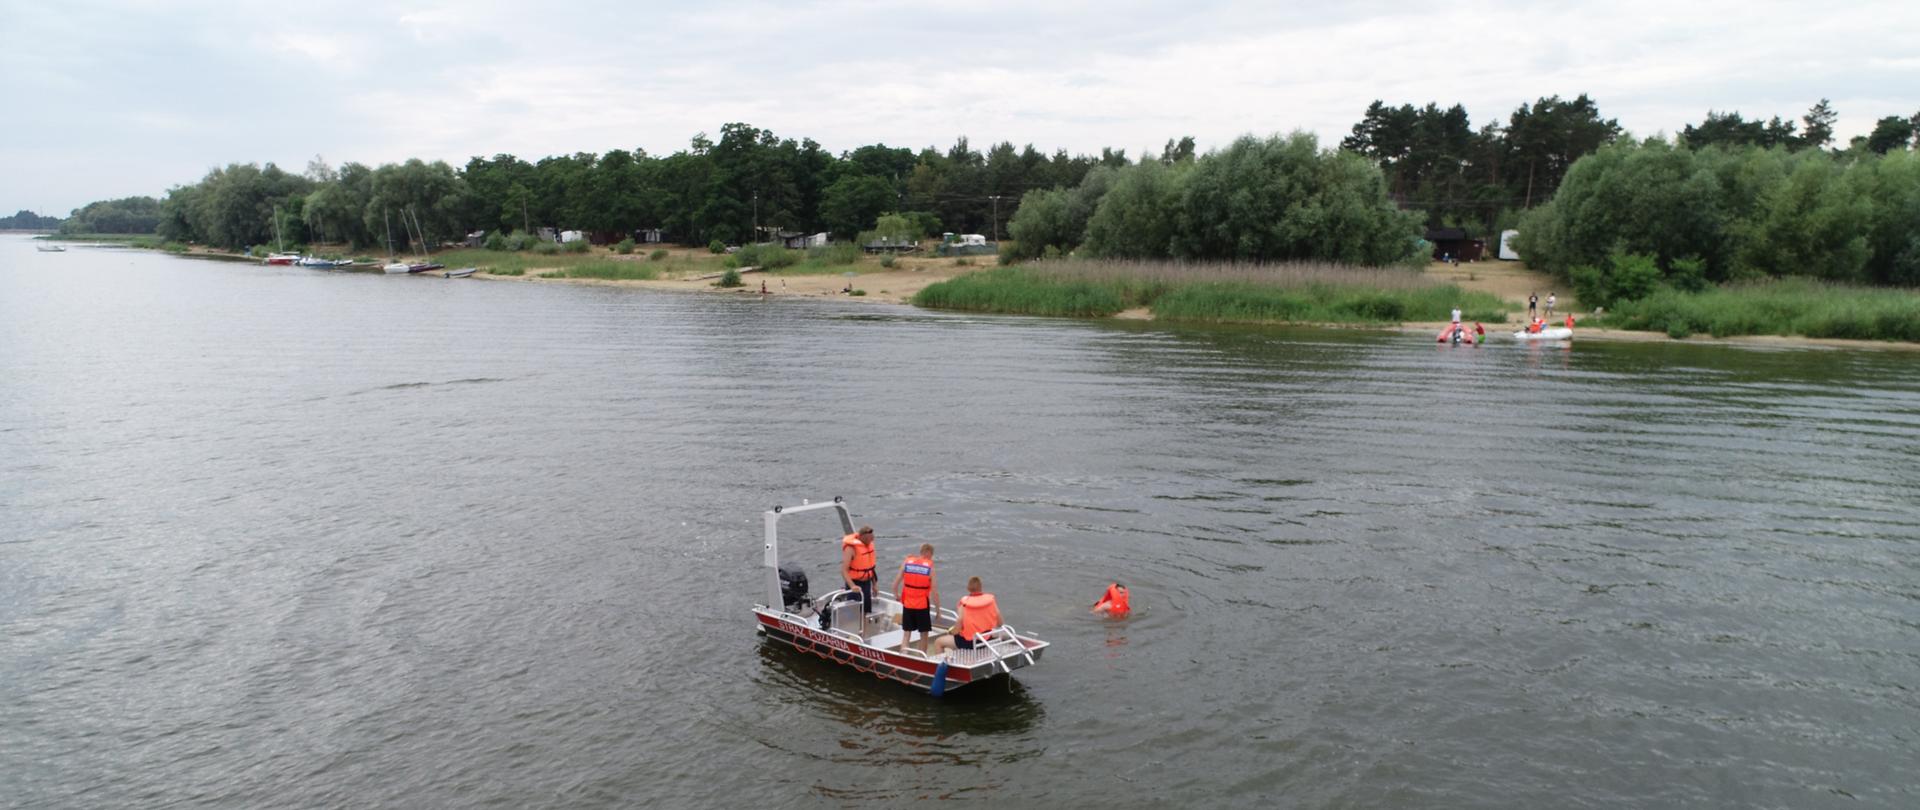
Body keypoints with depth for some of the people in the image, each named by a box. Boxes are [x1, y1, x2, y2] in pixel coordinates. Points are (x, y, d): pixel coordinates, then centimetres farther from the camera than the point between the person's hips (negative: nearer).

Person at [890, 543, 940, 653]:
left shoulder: (907, 562, 0)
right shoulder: (930, 567, -9)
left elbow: (895, 584, 0)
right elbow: (934, 591, -10)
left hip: (907, 604, 3)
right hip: (923, 606, -3)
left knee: (906, 633, 10)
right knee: (924, 634, 14)